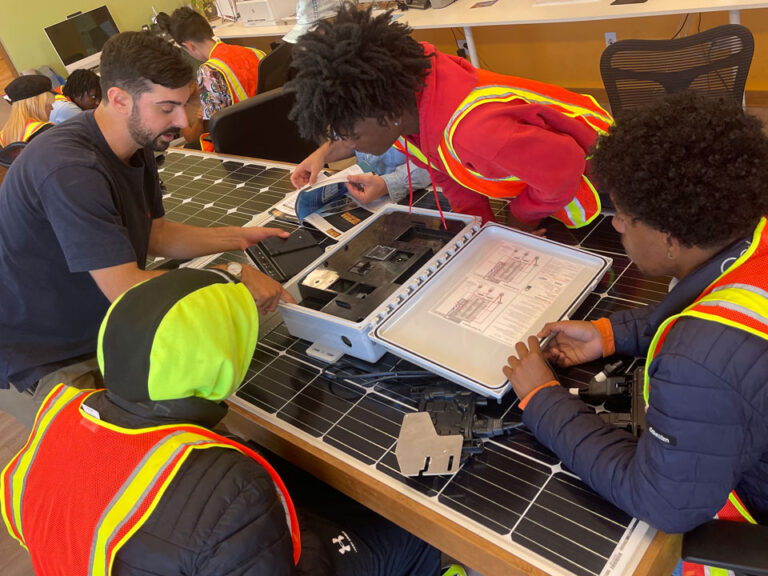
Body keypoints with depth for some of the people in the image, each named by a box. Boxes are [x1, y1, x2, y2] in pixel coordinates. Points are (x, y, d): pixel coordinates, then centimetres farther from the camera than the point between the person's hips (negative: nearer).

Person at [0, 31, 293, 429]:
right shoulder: (70, 170, -31)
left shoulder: (137, 146, -1)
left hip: (104, 333, 8)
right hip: (39, 364, -8)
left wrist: (237, 238, -1)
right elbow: (126, 289, -31)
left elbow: (153, 234, 10)